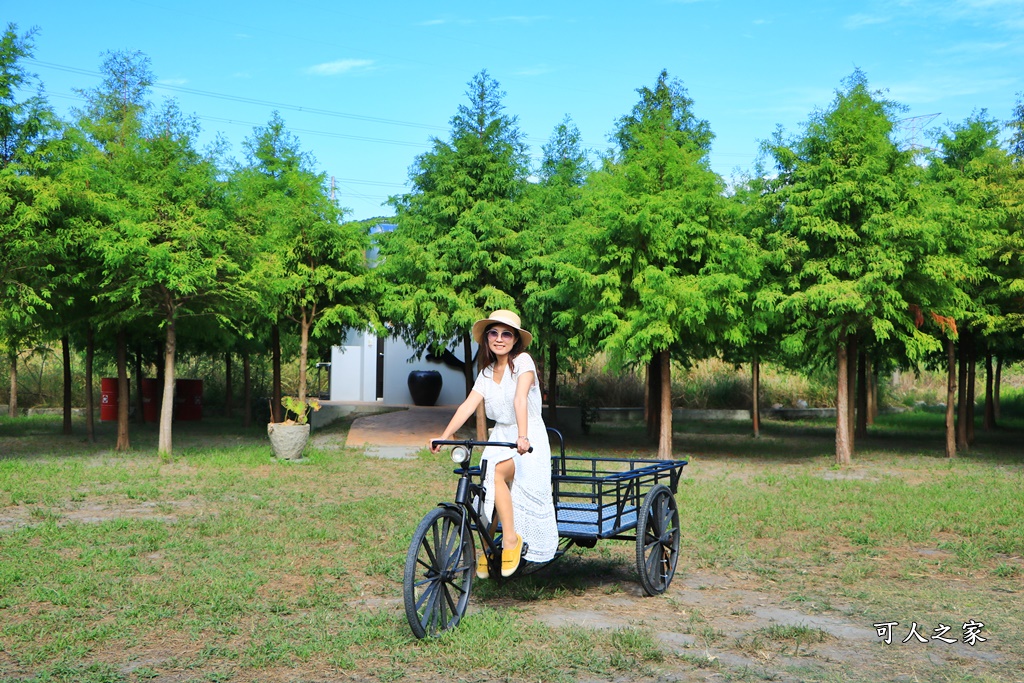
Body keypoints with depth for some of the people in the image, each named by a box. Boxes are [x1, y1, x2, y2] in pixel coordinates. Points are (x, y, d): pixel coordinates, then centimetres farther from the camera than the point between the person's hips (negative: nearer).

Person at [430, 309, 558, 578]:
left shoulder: (523, 361, -9)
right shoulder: (487, 372, 9)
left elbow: (520, 399, -25)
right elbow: (468, 405, -1)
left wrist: (522, 437, -38)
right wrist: (443, 437, -12)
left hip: (528, 440, -6)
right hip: (499, 437, 6)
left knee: (496, 473, -31)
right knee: (487, 494, -9)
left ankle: (511, 538, -21)